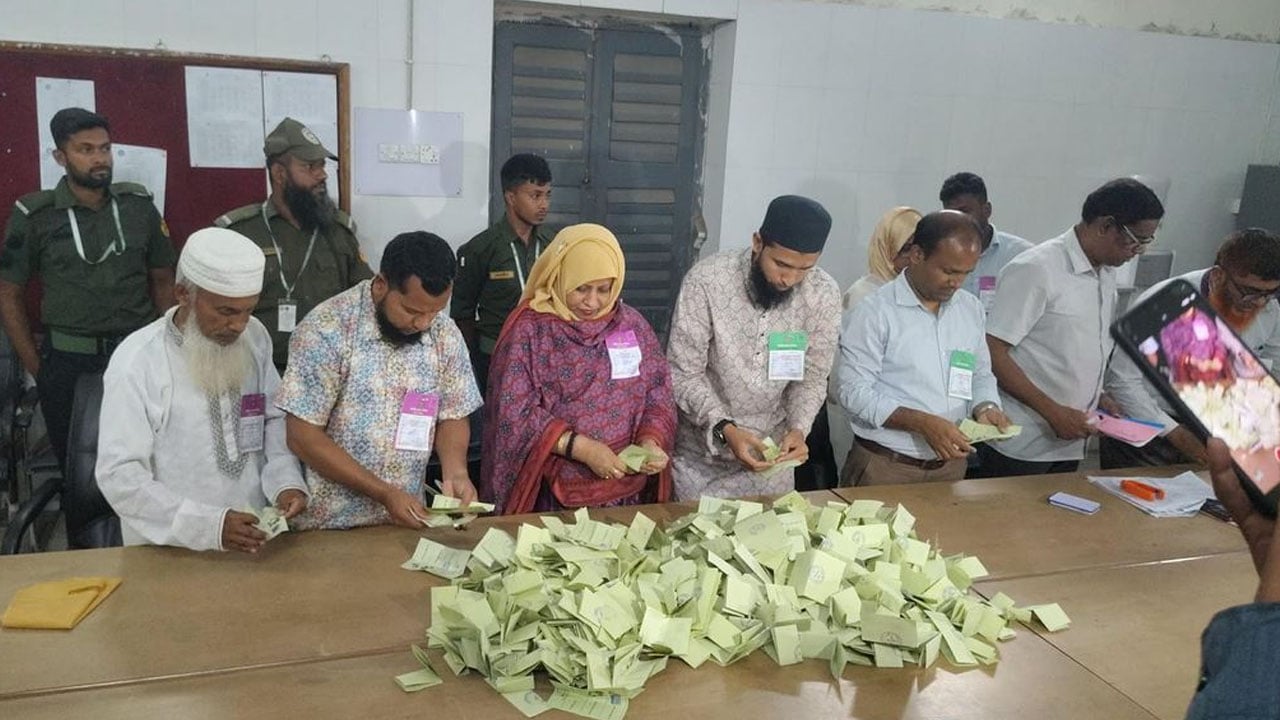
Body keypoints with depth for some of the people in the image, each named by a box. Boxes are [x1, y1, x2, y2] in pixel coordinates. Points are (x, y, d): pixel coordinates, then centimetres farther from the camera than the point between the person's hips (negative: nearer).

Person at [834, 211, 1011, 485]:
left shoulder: (971, 308, 7)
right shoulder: (875, 312, -13)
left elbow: (981, 375, 17)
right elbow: (853, 391, -17)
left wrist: (985, 407, -5)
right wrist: (923, 423, -25)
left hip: (951, 463, 6)